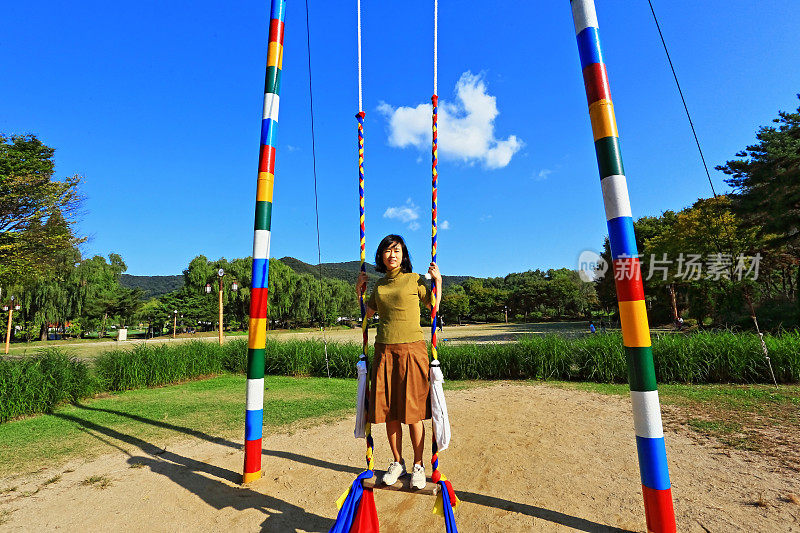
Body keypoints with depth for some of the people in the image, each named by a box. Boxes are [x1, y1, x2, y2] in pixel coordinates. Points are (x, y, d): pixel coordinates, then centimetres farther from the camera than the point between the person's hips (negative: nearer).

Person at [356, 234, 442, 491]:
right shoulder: (380, 284, 12)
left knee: (412, 411, 2)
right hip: (384, 351, 4)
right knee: (388, 411, 9)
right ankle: (397, 463, 28)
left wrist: (438, 280, -4)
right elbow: (368, 313, 22)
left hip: (411, 349, -4)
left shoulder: (414, 280, 1)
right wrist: (359, 289, 15)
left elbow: (434, 308, 3)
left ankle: (418, 466, 20)